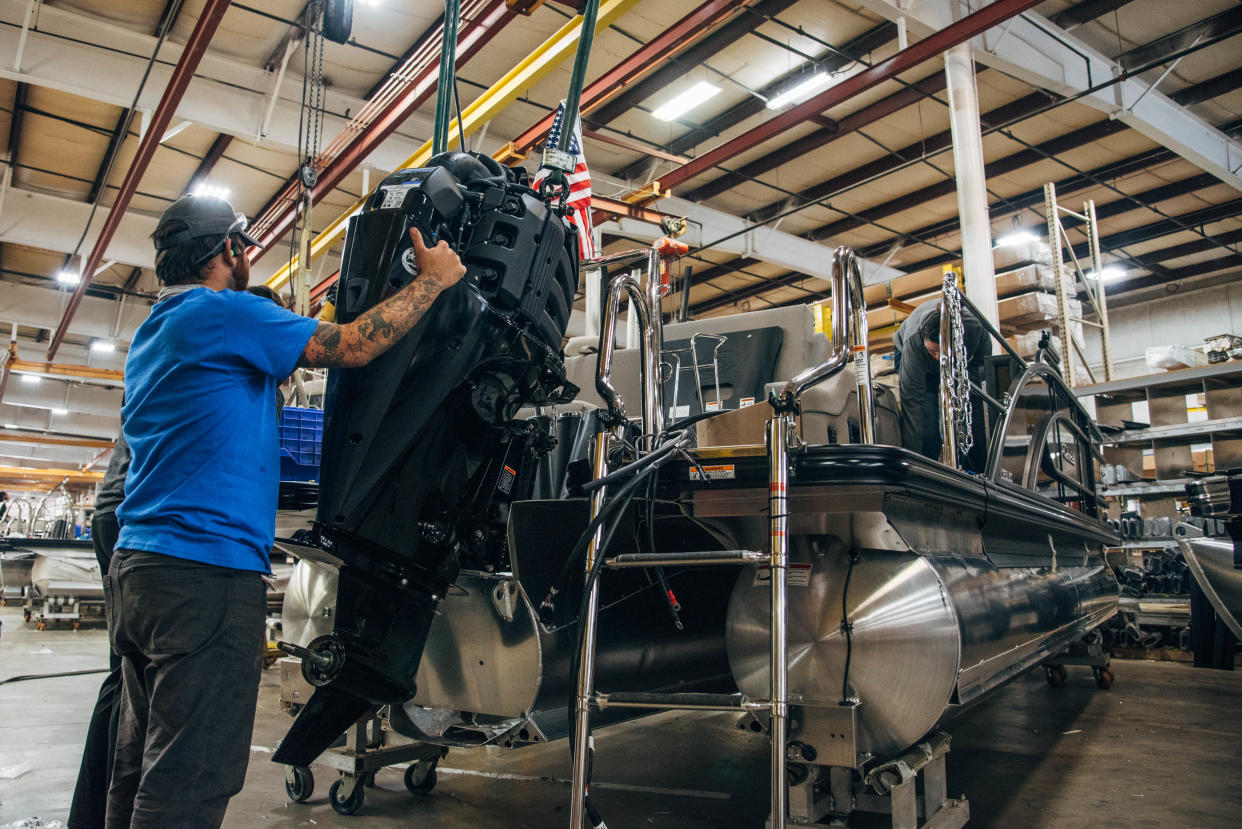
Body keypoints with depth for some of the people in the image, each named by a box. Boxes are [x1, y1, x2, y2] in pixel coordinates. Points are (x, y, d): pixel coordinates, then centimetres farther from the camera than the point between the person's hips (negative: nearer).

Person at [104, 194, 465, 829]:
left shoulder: (150, 334, 21)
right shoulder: (223, 312, -9)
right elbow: (351, 346, -11)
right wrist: (433, 280, -1)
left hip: (136, 563, 10)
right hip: (206, 565, -10)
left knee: (140, 769, 17)